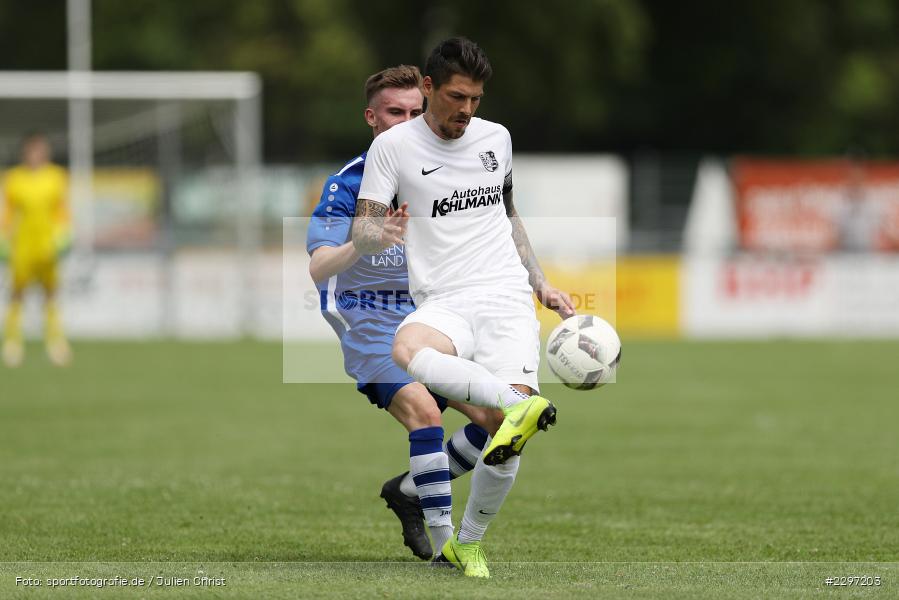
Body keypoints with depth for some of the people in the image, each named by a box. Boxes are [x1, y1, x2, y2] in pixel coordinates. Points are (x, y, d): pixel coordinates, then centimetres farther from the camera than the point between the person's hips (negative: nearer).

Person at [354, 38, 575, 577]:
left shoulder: (496, 137, 14)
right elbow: (361, 233, -1)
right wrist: (381, 233, -25)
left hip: (508, 300, 2)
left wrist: (542, 285, 24)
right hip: (443, 305, -2)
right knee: (406, 351, -41)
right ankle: (520, 402, -46)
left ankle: (468, 544, 7)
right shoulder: (394, 145, 2)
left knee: (507, 448, -15)